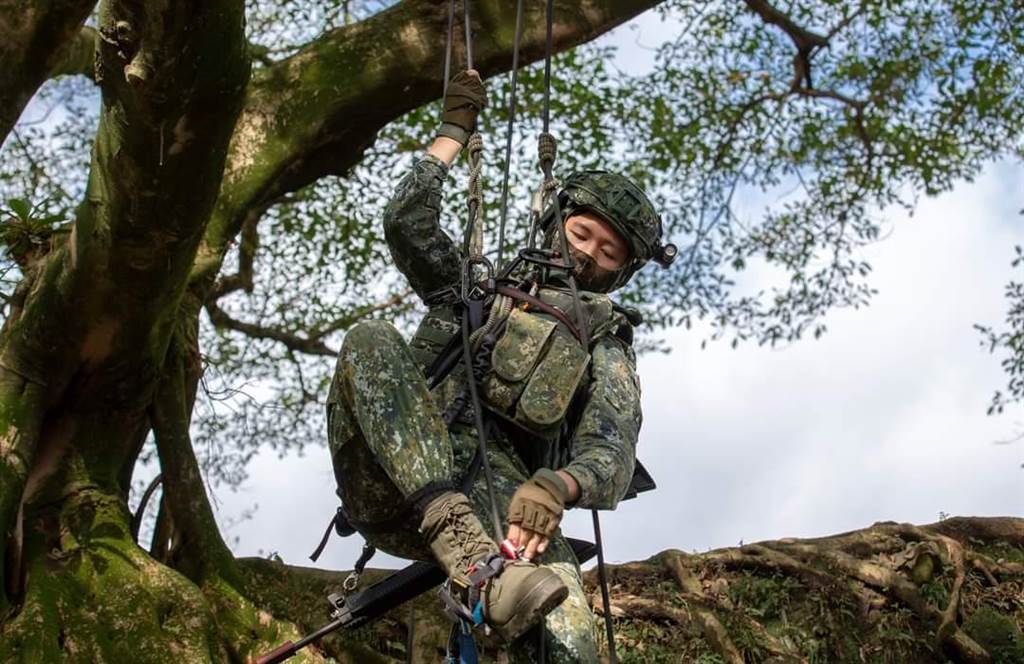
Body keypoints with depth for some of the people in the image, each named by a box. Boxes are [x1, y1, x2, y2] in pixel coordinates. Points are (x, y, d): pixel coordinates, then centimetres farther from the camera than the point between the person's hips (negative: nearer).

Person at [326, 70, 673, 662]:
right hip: (391, 482, 2)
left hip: (496, 482, -1)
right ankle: (468, 553, -46)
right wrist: (455, 129, 29)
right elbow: (407, 222, 22)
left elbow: (611, 460, 4)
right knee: (373, 341, -30)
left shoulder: (607, 347, 23)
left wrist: (557, 486, -20)